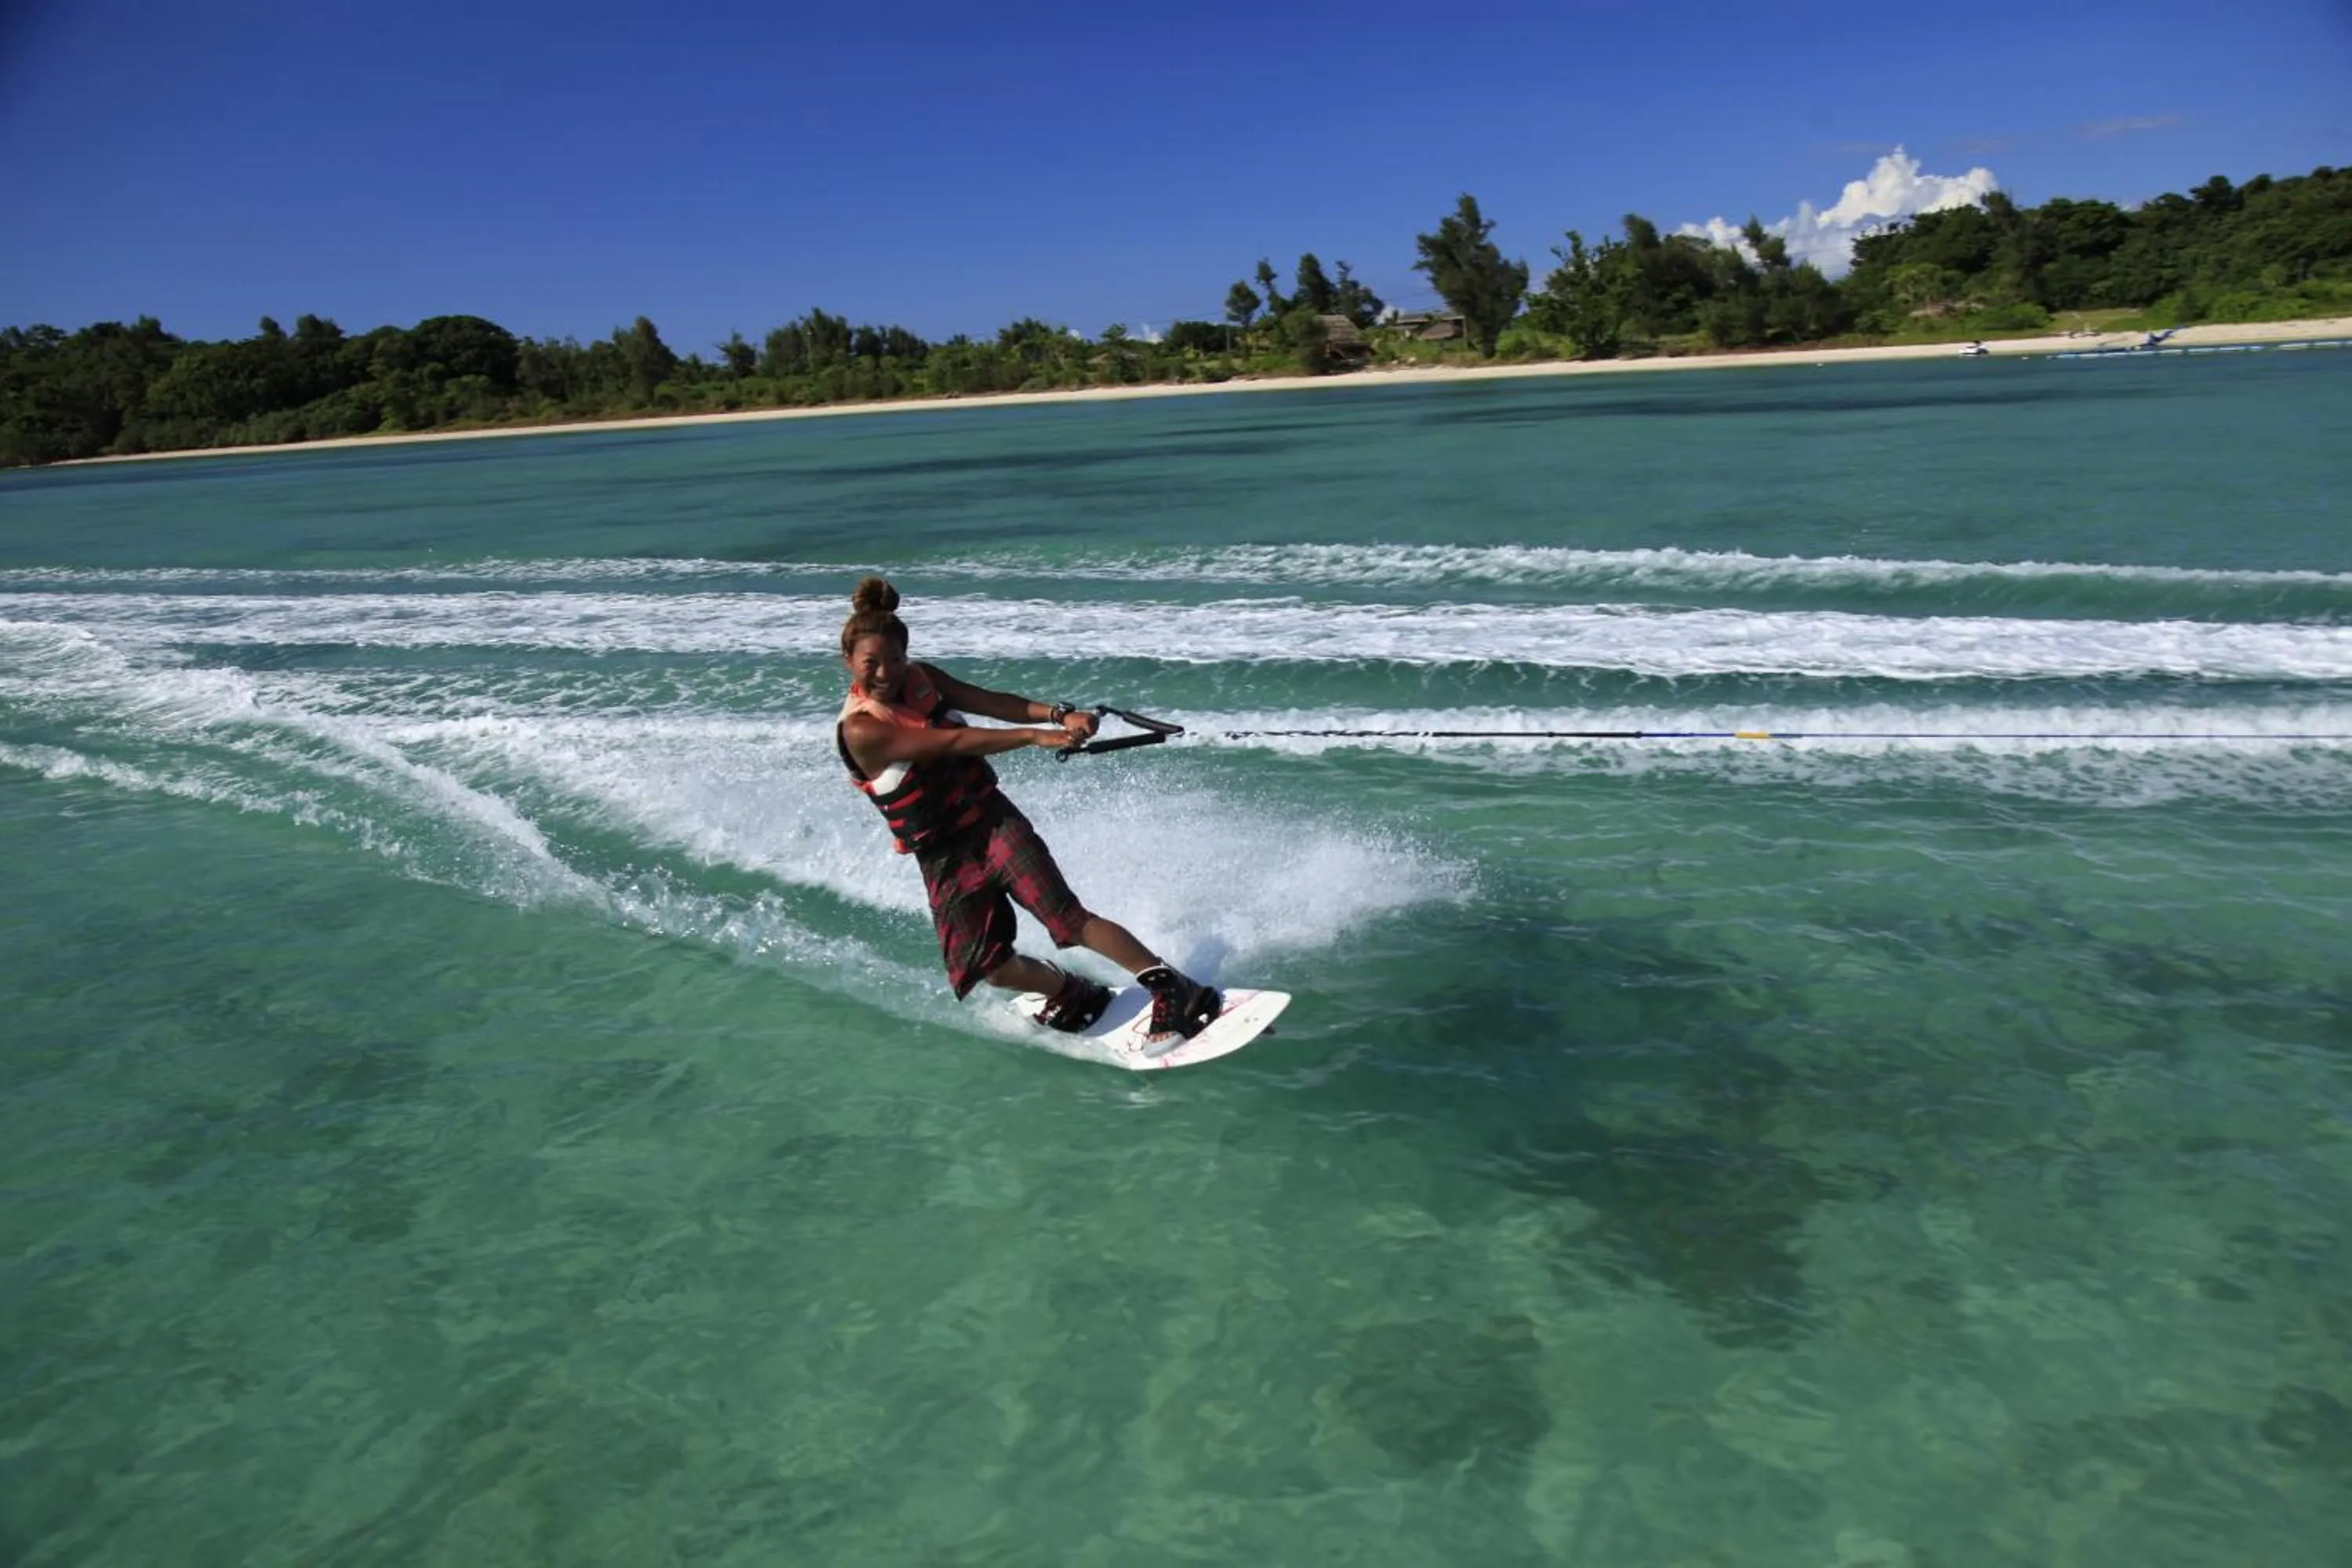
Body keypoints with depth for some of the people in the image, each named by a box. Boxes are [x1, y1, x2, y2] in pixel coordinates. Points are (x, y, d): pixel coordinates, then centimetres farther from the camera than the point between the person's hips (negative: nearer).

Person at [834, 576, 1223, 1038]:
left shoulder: (921, 679, 1)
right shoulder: (860, 730, -16)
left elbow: (990, 701, -8)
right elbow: (953, 742, -23)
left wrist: (1058, 713, -26)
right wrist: (1036, 736, -29)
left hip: (993, 821, 2)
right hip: (944, 857, -2)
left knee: (1069, 920, -14)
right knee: (995, 968, -7)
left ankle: (1175, 992, -12)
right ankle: (1073, 992, 20)